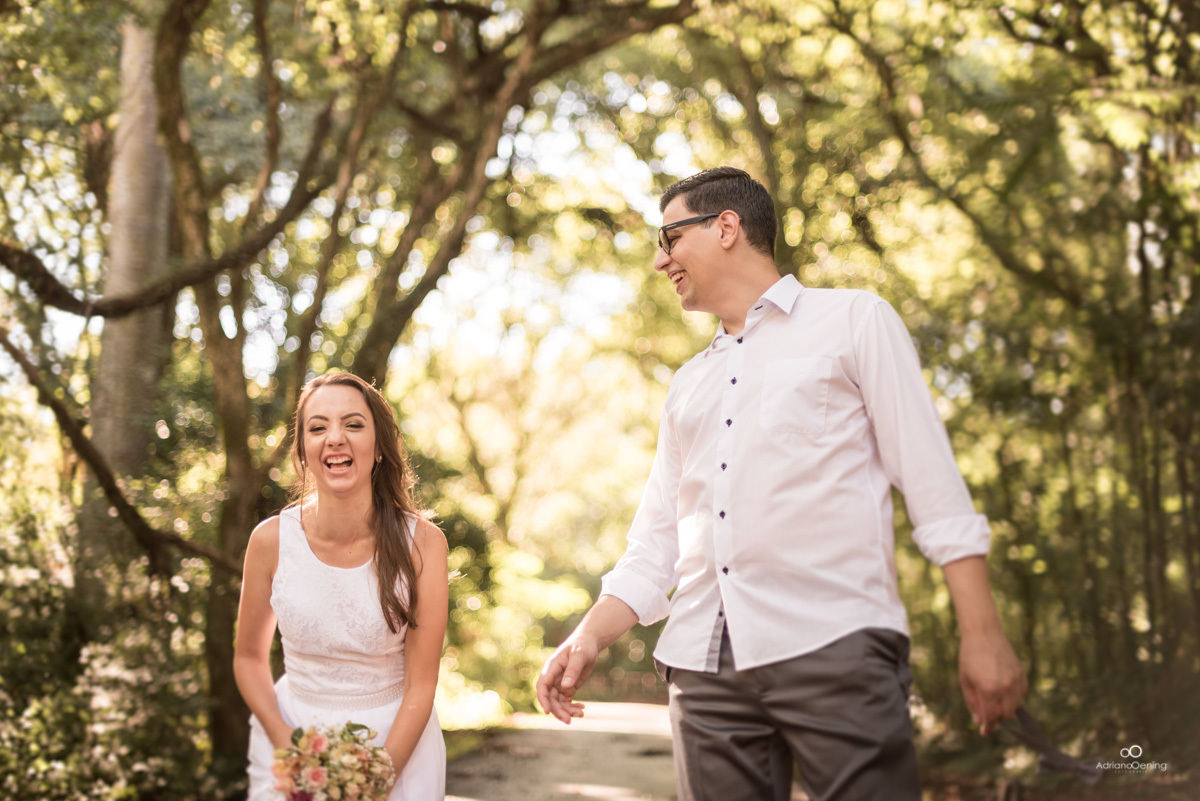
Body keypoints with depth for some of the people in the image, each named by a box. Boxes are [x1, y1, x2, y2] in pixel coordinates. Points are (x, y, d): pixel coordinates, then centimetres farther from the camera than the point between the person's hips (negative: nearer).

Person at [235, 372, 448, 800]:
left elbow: (420, 685, -12)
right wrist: (288, 747, -12)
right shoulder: (272, 540, -11)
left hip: (399, 745, -1)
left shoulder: (421, 543, -14)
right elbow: (249, 657, 2)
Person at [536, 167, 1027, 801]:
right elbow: (655, 546, 23)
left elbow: (933, 482, 2)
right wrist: (589, 638, 6)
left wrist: (981, 635, -7)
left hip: (834, 646, -5)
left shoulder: (854, 320, 10)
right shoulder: (688, 385, 25)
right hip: (705, 668, 5)